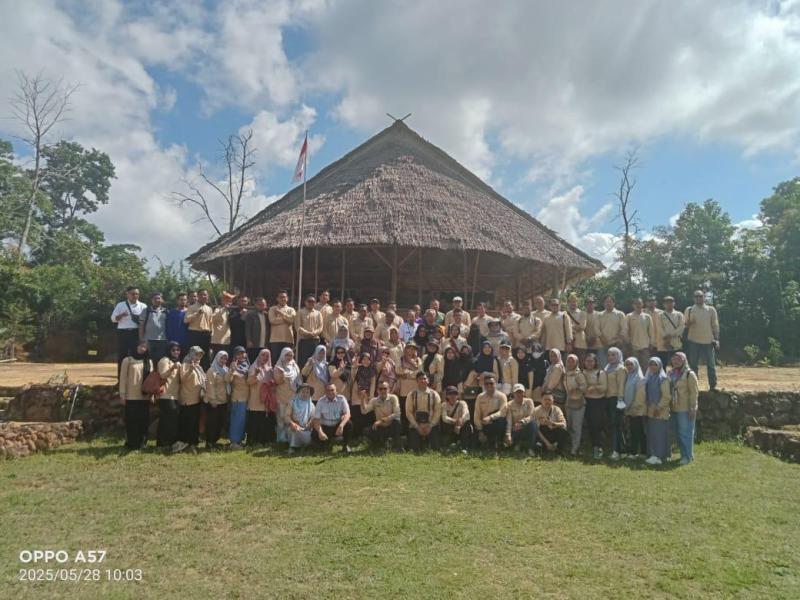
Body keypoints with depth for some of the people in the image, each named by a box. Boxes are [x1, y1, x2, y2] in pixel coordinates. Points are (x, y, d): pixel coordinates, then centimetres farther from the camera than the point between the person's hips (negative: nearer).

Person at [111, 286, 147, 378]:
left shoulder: (143, 306, 6)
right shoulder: (120, 305, 7)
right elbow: (113, 319, 1)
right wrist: (121, 315, -17)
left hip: (136, 333, 0)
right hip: (123, 333, 0)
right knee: (122, 356, 4)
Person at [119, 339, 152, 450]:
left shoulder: (149, 361, 11)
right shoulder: (127, 360, 2)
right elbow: (123, 377, -1)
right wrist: (122, 393, -6)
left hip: (145, 396, 3)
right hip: (131, 396, -3)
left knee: (144, 420, 4)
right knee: (131, 420, 0)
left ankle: (142, 443, 13)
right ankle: (131, 443, 8)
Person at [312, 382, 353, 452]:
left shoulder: (341, 399, -8)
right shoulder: (321, 401, -7)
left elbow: (347, 414, -19)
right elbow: (316, 419, -13)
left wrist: (341, 425, -38)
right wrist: (320, 432, -32)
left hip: (338, 427, -1)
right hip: (325, 427, 1)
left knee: (349, 424, -30)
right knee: (315, 438, -27)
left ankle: (346, 445, -6)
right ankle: (330, 441, 8)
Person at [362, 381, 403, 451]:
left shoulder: (393, 398, -8)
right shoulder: (374, 400, 0)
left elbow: (397, 414, -20)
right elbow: (364, 411, -13)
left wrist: (382, 420, -25)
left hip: (391, 427, -2)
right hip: (380, 428, 3)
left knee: (396, 420, -34)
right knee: (366, 431, -23)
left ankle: (397, 445, -17)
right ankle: (380, 442, 8)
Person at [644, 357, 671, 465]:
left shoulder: (663, 378, -9)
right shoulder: (649, 378, 13)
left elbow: (666, 396, -13)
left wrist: (659, 407, -16)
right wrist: (649, 407, 12)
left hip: (661, 411, -7)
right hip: (651, 411, 7)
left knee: (659, 433, -4)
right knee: (651, 433, 8)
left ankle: (659, 456, 0)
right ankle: (653, 455, 14)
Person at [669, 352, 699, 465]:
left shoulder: (689, 374, -9)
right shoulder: (671, 373, 11)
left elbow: (694, 393, -11)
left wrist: (692, 409, -15)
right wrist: (669, 407, 13)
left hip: (685, 409, -7)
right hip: (674, 409, 7)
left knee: (685, 432, -2)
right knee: (677, 433, 12)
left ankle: (688, 456, 7)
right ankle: (683, 454, 23)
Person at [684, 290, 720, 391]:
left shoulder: (711, 310, 6)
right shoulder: (689, 310, 4)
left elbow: (715, 326, 6)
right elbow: (685, 326, 5)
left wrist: (717, 340, 1)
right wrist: (689, 323, -17)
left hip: (708, 341, 1)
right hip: (693, 341, -1)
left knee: (711, 365, 4)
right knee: (693, 365, 5)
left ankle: (713, 386, 11)